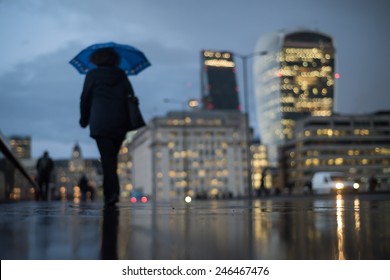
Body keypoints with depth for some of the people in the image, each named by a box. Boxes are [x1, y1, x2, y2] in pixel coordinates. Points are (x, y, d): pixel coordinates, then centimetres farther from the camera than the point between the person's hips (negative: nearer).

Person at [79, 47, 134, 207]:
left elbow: (85, 99, 7)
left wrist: (84, 120, 19)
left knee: (107, 158, -8)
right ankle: (109, 191, 13)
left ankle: (112, 192, -21)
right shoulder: (122, 75, 12)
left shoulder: (92, 75, 6)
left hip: (100, 123, -3)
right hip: (120, 123, 3)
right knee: (112, 157, 13)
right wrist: (128, 122, 11)